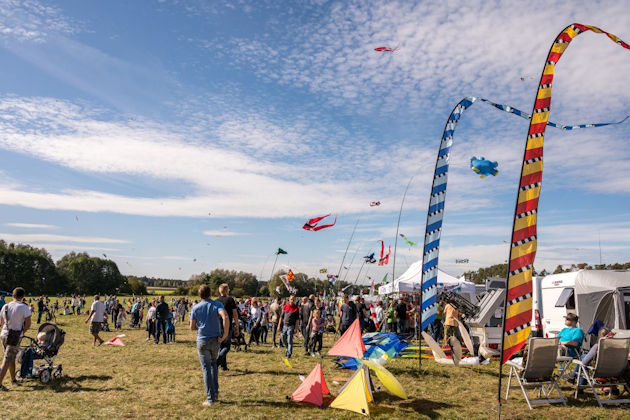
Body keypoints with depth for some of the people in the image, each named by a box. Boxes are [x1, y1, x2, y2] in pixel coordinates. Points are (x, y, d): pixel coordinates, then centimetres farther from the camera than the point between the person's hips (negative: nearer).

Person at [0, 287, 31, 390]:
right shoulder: (24, 307, -13)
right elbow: (28, 324, -13)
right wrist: (22, 331, 4)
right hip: (15, 337, -6)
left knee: (12, 358, 19)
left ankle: (13, 379, 30)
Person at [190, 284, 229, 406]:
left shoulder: (195, 308, -1)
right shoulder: (217, 304, -5)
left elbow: (192, 327, 1)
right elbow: (225, 317, -23)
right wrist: (225, 334, -16)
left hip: (202, 341, -1)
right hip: (215, 340, 1)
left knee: (206, 369, 5)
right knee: (213, 364, 22)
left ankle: (210, 398, 5)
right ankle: (215, 392, 20)